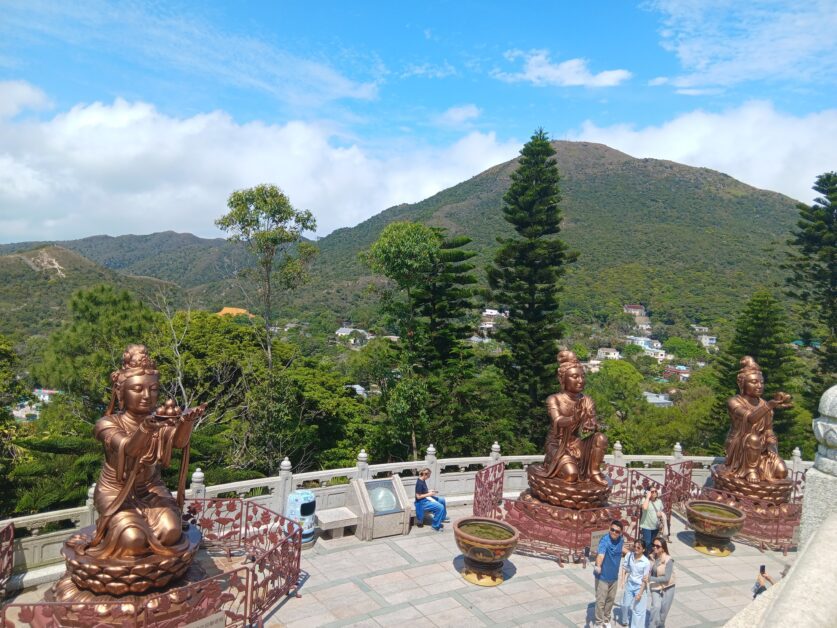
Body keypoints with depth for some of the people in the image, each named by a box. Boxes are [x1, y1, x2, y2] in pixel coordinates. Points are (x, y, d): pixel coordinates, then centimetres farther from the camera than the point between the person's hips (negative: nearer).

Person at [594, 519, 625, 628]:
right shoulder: (605, 540, -29)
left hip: (614, 576, 6)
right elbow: (601, 553, -49)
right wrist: (598, 566, -66)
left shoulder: (621, 540, -7)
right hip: (602, 576, -6)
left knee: (611, 599, 22)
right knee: (600, 601, 4)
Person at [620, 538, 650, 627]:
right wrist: (623, 580, -3)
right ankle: (625, 621, 46)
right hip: (629, 584, 4)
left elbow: (645, 579, -16)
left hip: (639, 586, -4)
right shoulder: (629, 556, -12)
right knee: (626, 604, 20)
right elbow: (624, 567, 3)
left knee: (638, 609, 3)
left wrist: (640, 593, -15)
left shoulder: (646, 562, -23)